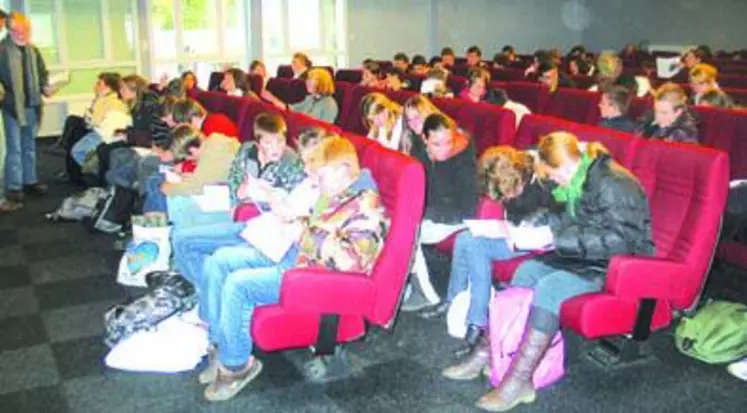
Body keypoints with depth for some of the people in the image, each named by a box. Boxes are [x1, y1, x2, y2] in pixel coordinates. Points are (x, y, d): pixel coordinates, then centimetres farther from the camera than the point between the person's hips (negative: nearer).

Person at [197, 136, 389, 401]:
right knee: (219, 260, 3)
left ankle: (236, 364, -5)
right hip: (291, 253, 10)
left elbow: (352, 261, -29)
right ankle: (221, 344, 7)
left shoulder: (367, 206, -18)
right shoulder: (333, 194, 11)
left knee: (238, 283, -24)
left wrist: (307, 230, -23)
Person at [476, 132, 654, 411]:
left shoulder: (612, 184, -20)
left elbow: (621, 239, -26)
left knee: (549, 288, -27)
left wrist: (560, 240, -24)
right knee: (527, 270, -8)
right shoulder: (580, 181, 8)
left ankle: (519, 381, -24)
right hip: (585, 257, 9)